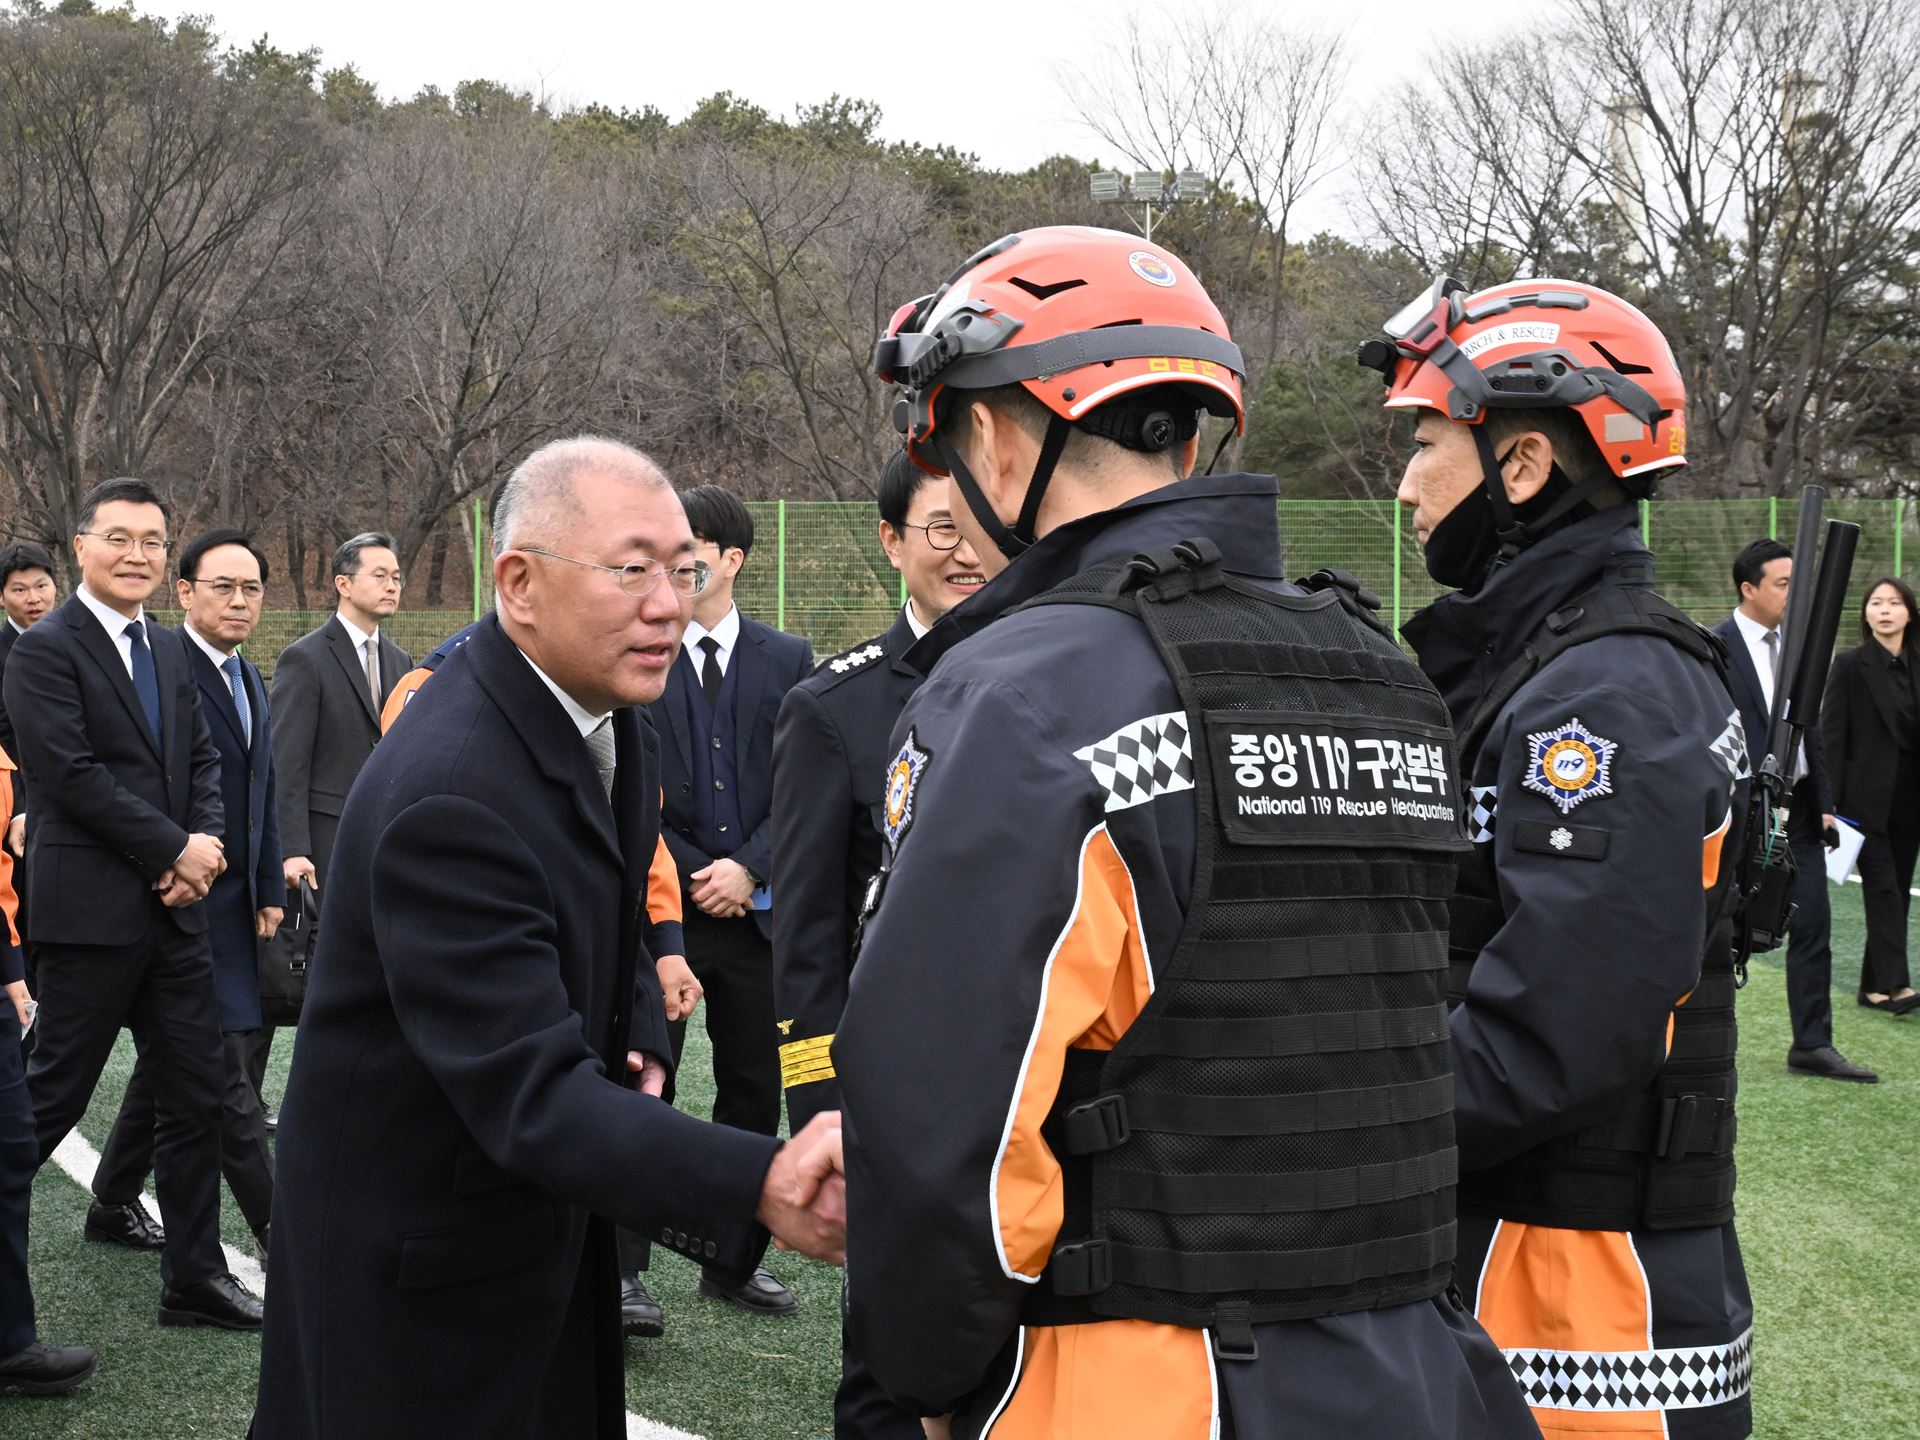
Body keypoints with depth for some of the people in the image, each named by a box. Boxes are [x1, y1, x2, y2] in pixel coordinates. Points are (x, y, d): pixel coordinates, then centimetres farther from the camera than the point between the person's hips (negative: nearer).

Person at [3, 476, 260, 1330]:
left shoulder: (168, 651, 14)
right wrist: (175, 850, -15)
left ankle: (193, 1277, 18)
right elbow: (72, 773, -17)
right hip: (89, 908, -7)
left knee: (194, 1098, 9)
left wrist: (208, 842, -6)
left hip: (172, 908, 7)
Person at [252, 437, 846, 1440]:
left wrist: (641, 1050, -3)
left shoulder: (602, 716, 0)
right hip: (421, 1245, -8)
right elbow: (531, 1095, -35)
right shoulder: (445, 793, -30)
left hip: (545, 1221, 8)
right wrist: (759, 1187, -45)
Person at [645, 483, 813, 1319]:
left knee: (753, 1091, 8)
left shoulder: (787, 660, 7)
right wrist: (693, 875, -8)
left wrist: (747, 868, -10)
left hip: (756, 907, 2)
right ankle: (623, 1269, 7)